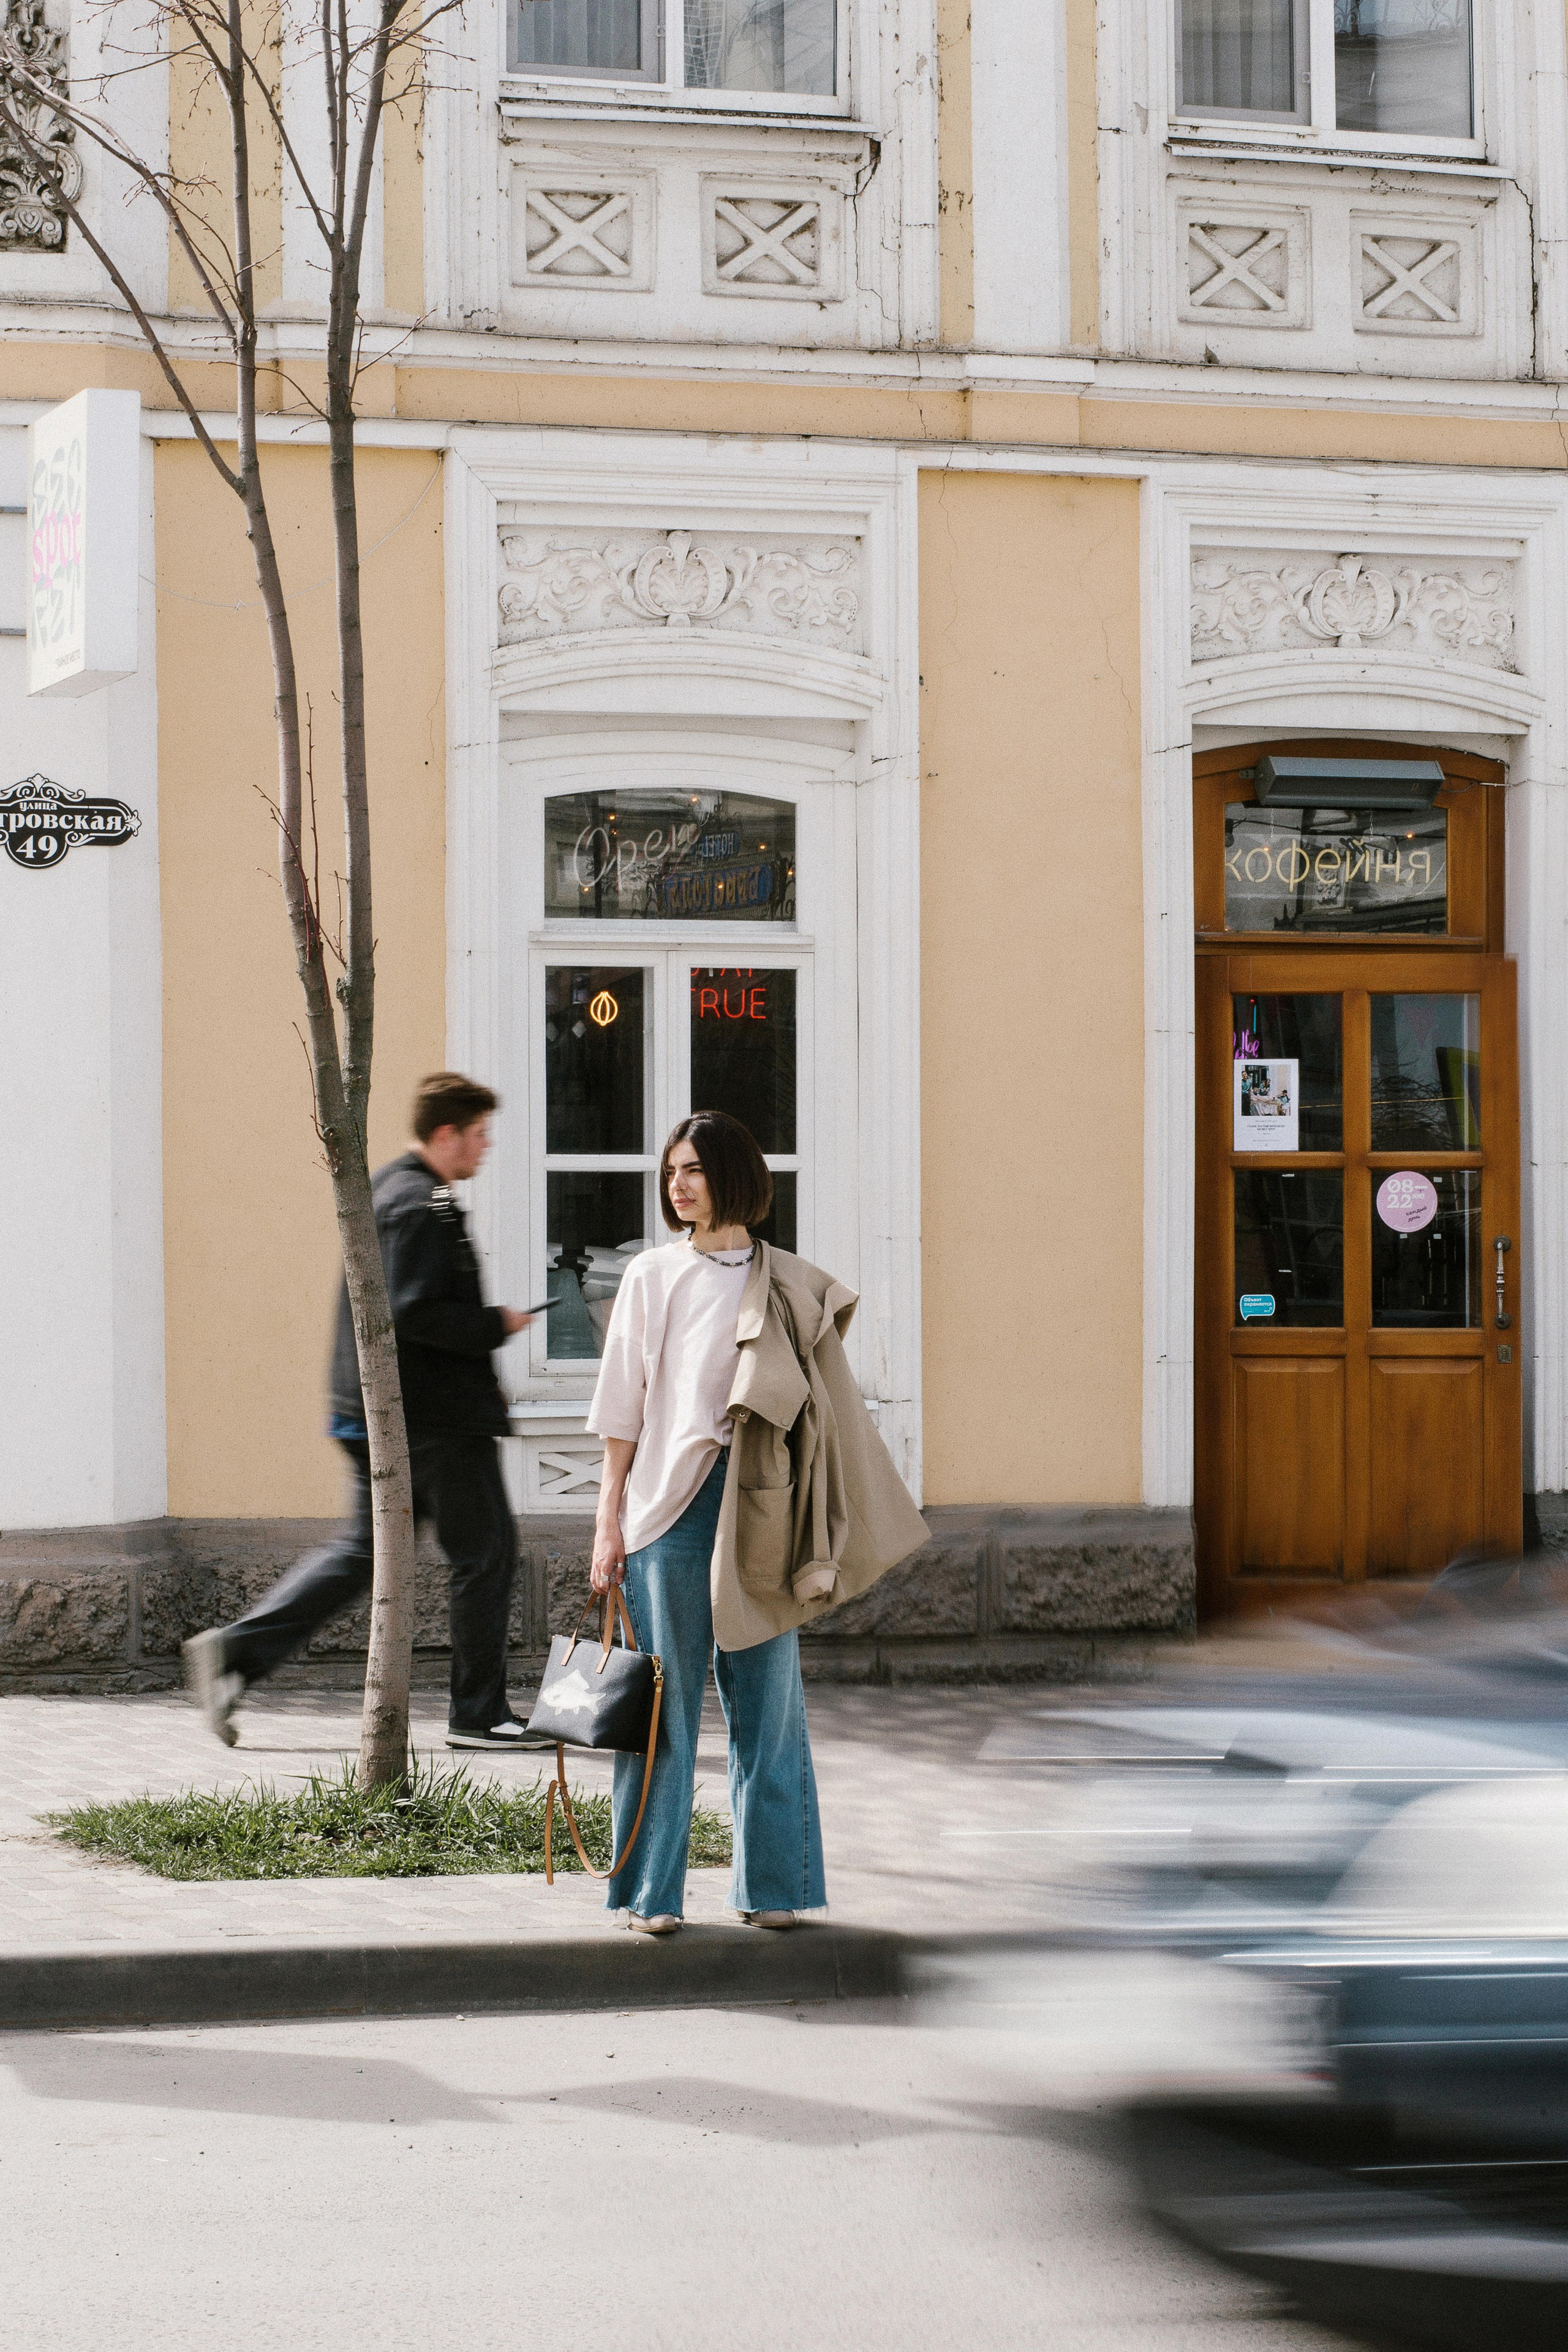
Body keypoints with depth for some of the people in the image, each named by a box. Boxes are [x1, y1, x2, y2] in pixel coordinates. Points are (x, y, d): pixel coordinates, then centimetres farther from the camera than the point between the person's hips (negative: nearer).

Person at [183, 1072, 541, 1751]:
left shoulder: (385, 1189, 17)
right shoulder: (422, 1206, -16)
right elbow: (413, 1312, -25)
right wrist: (496, 1326, -14)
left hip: (378, 1411, 10)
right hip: (435, 1414, -10)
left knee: (365, 1548, 12)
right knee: (485, 1550, 1)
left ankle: (234, 1651, 4)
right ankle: (478, 1714, 6)